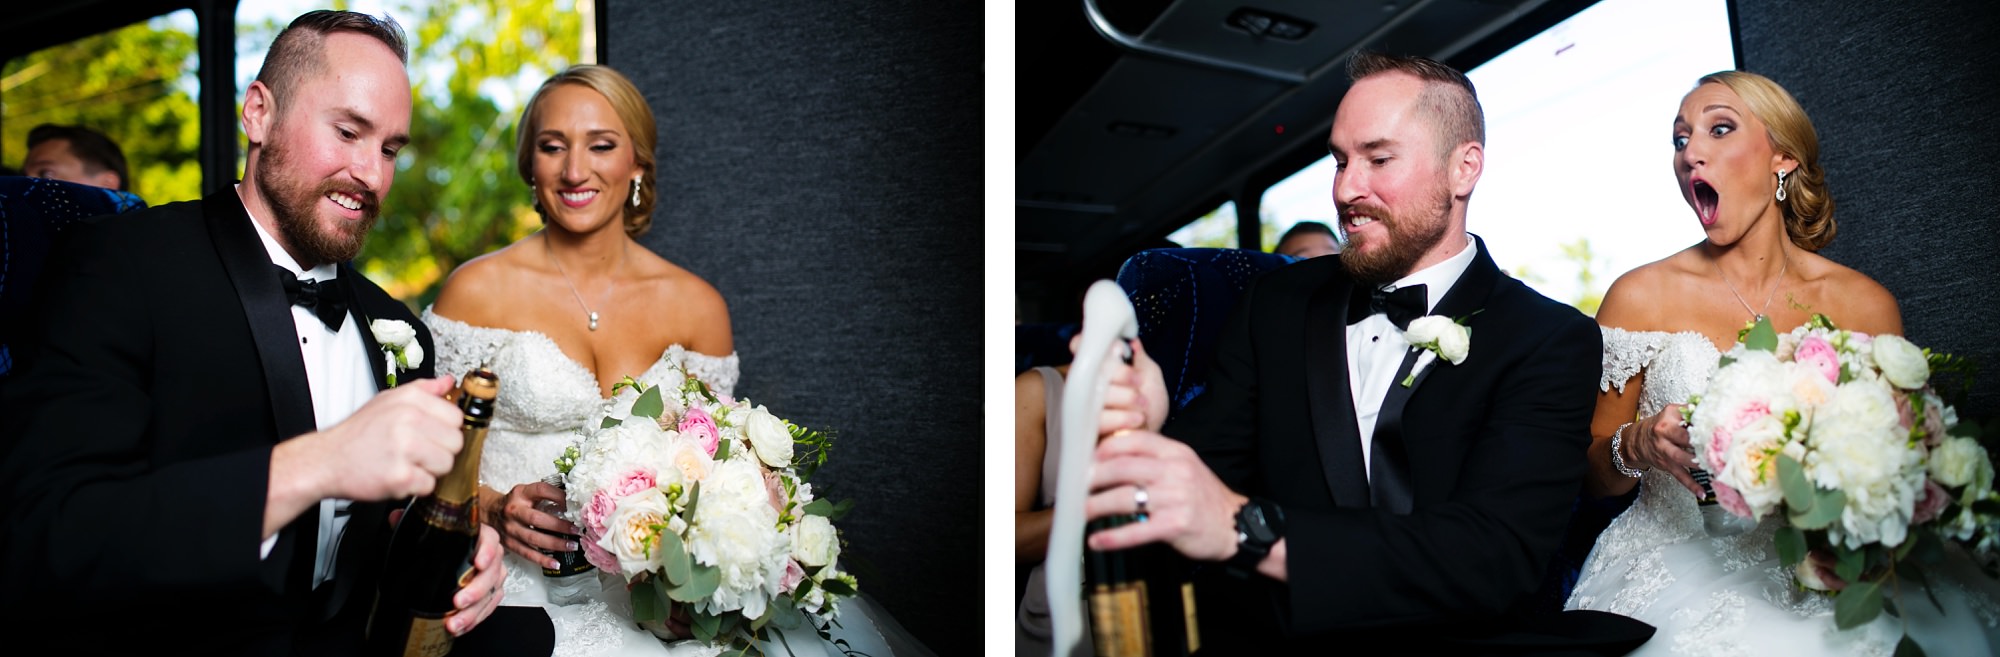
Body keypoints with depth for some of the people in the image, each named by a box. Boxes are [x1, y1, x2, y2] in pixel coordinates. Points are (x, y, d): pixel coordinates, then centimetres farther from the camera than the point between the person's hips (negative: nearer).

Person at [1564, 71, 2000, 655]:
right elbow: (1591, 477, 6)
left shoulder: (1863, 305, 5)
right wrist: (1636, 446, -16)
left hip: (1823, 580, 2)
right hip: (1681, 575, -2)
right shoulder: (1640, 297, 1)